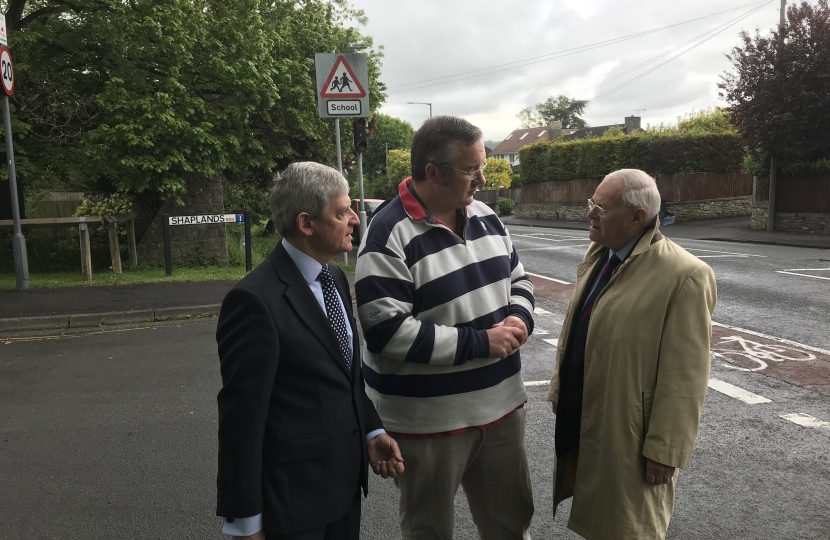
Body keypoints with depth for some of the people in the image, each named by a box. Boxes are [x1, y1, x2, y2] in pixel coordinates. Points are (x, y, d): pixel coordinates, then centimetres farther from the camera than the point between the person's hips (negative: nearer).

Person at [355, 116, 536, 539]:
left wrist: (519, 318, -8)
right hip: (427, 420, -6)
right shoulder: (389, 235, -18)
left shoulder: (484, 216, 5)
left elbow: (517, 279, 16)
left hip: (500, 404, 6)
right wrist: (479, 343, -21)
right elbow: (387, 332, -24)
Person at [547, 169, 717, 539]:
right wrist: (559, 390, 14)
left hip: (628, 433, -7)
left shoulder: (685, 276, -21)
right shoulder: (597, 253, 5)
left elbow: (683, 377, -20)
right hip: (580, 417, 7)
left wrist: (664, 449, -16)